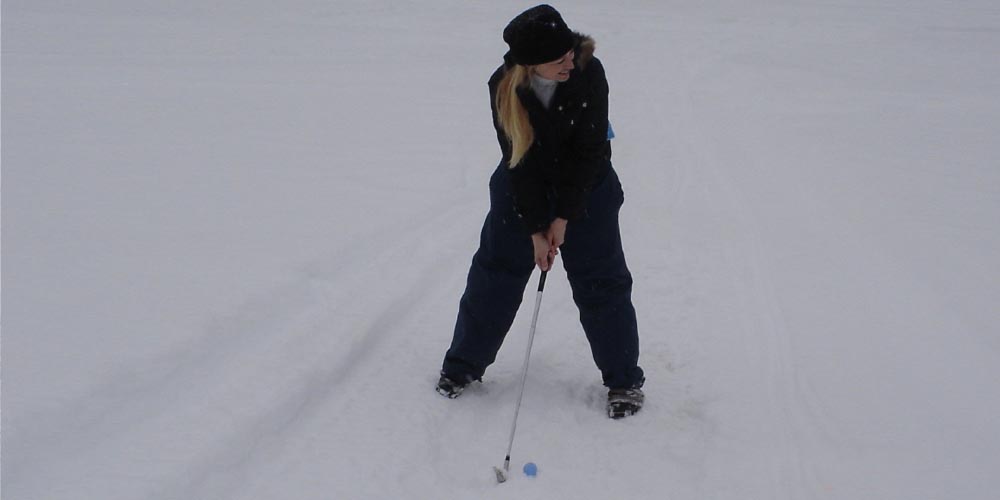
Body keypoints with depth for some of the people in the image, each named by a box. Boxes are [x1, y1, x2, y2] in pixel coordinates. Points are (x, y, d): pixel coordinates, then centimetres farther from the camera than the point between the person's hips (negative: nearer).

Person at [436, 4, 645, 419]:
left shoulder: (589, 73, -26)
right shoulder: (505, 88, -22)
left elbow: (589, 151, -20)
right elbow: (519, 161, -17)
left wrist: (564, 218, -17)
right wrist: (536, 229, -15)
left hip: (586, 188, -1)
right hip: (521, 188, 1)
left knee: (601, 281, 0)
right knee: (493, 275, 6)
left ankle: (624, 380, 16)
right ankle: (463, 365, 25)